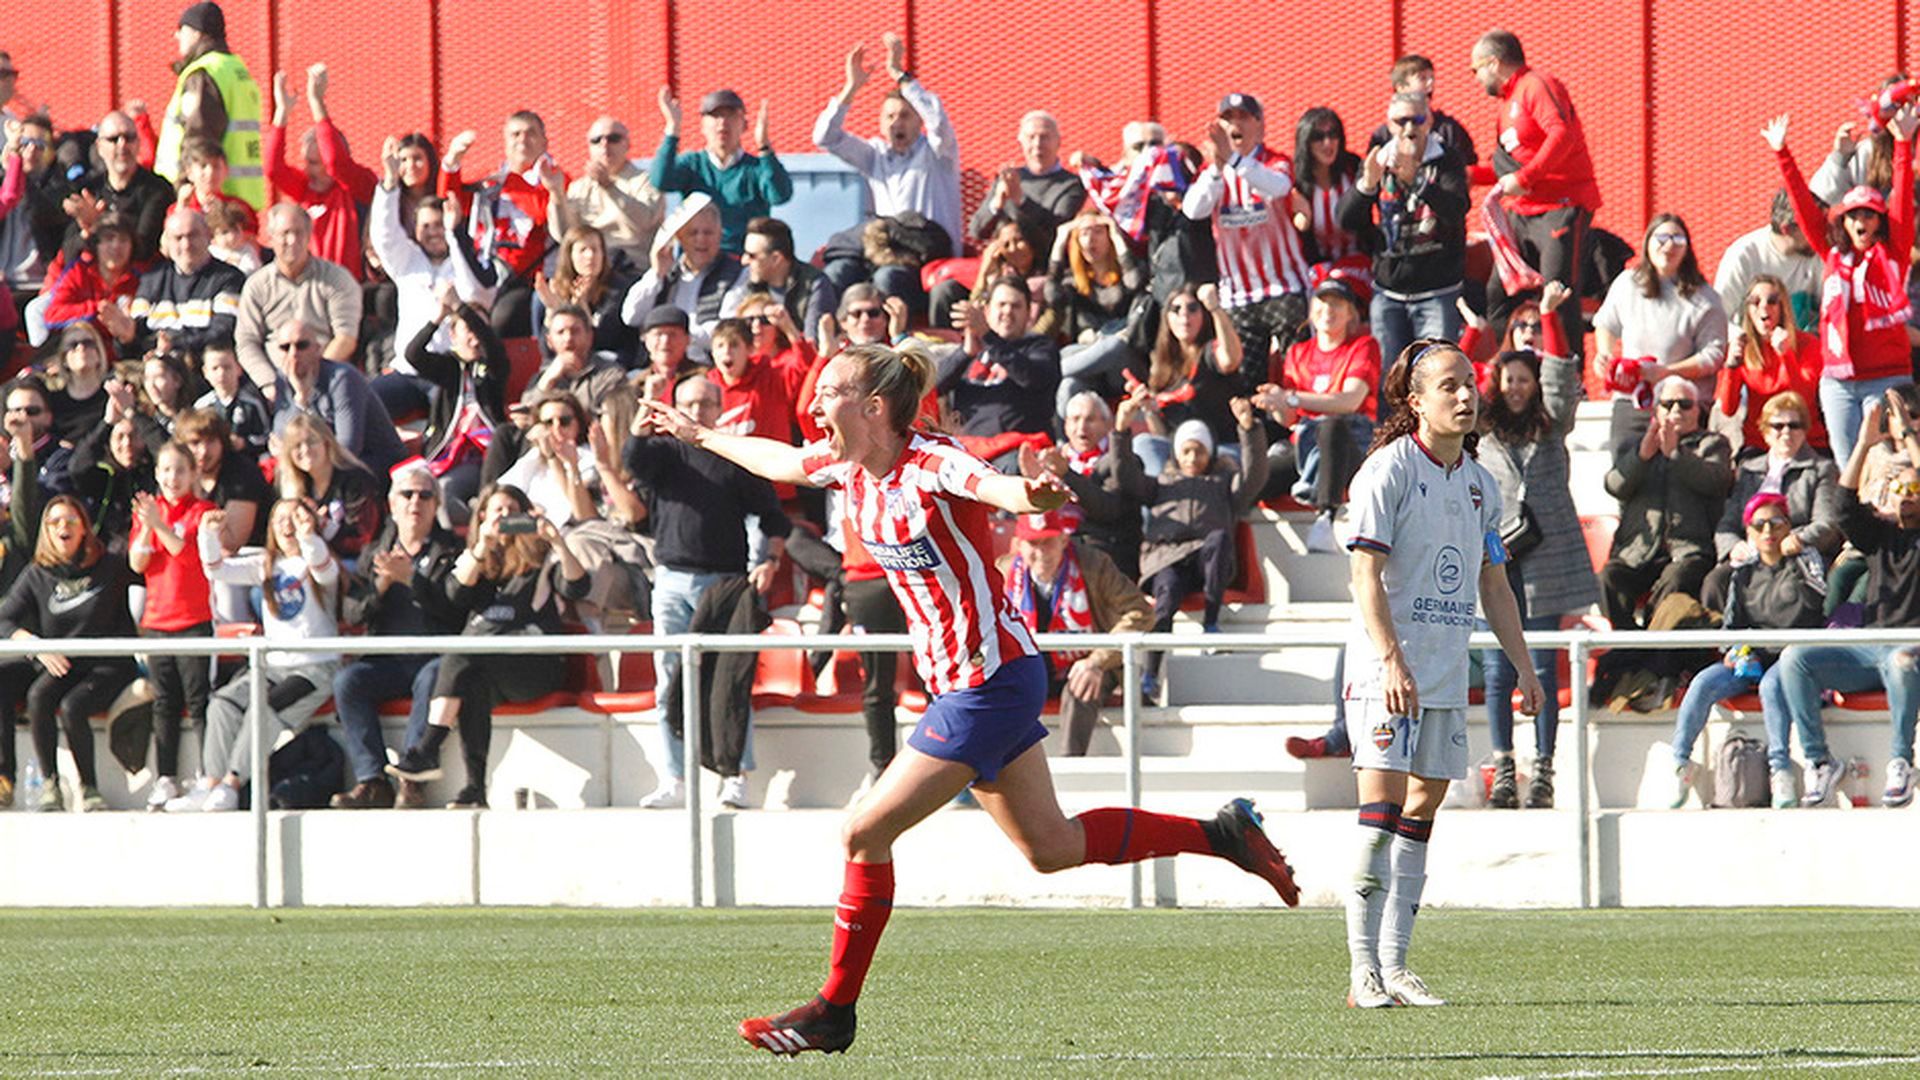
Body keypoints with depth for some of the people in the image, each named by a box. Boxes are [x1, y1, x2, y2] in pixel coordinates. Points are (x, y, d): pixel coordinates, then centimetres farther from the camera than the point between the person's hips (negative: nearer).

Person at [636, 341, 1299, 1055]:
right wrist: (699, 435, 40)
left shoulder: (932, 463, -21)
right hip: (955, 680, 9)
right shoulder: (848, 467, 4)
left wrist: (1032, 494, -65)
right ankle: (1224, 835, 27)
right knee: (1049, 848, 16)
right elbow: (779, 461, 26)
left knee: (866, 833, -8)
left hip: (991, 679, -9)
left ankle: (835, 1011, 4)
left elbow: (992, 486, -43)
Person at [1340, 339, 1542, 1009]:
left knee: (1423, 807, 5)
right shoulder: (1389, 470, -8)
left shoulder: (1480, 483, 14)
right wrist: (1392, 661, -23)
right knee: (1385, 800, -13)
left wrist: (1523, 667, 16)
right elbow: (1367, 575, -13)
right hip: (1387, 672, -7)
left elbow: (1492, 583, 21)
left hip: (1447, 674, 7)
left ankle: (1394, 966, 7)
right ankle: (1364, 972, -13)